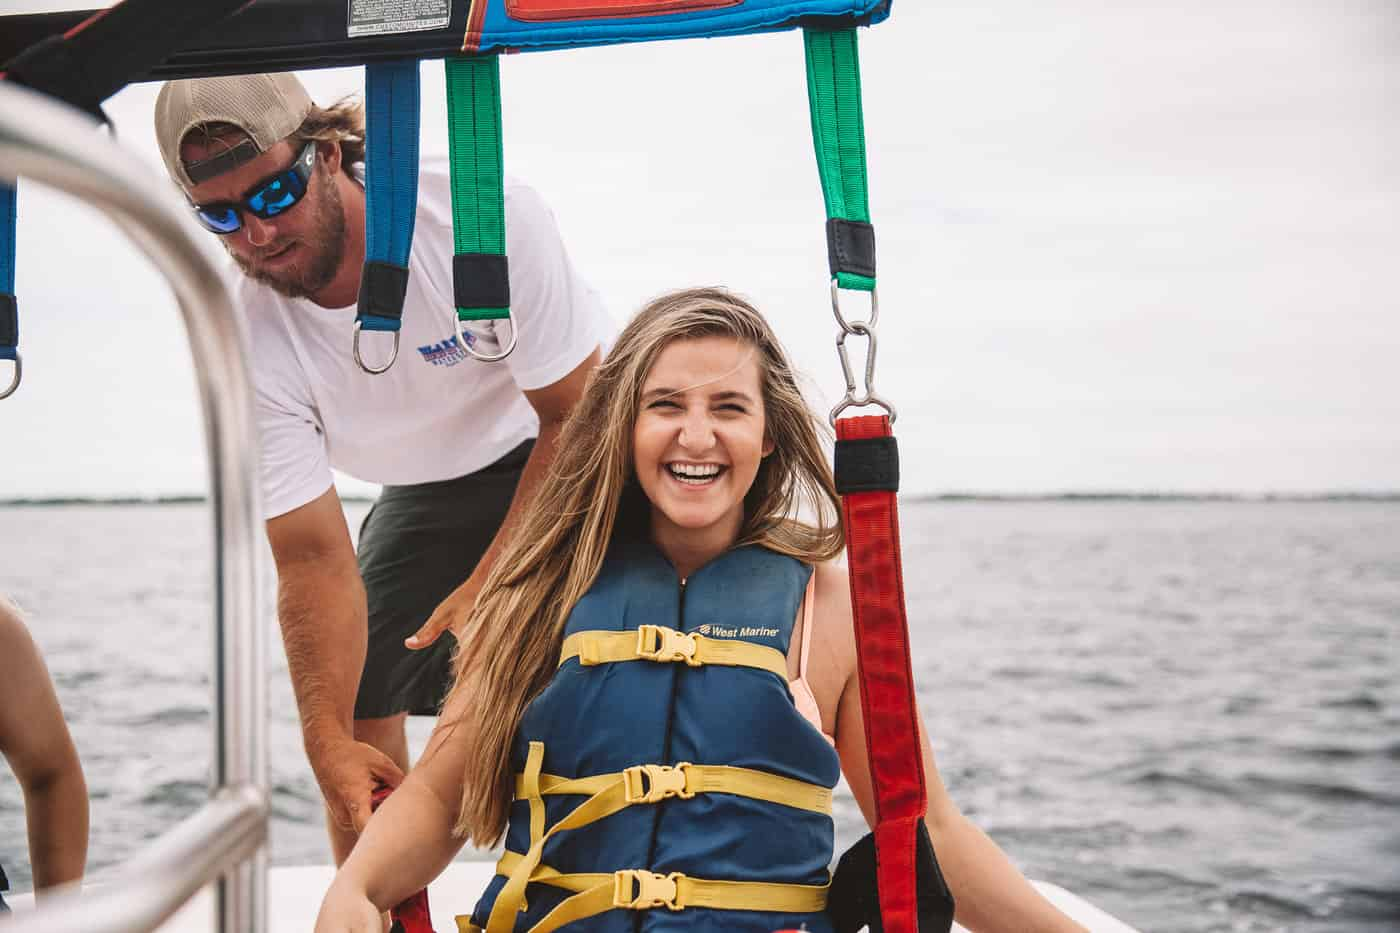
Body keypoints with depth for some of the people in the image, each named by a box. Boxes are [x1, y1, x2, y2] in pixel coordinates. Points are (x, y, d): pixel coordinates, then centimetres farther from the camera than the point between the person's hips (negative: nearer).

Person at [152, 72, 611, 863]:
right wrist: (329, 742, -29)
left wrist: (492, 585, -28)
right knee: (352, 714, -1)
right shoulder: (245, 344, -23)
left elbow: (575, 414, -23)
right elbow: (315, 558, -20)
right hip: (426, 494, 4)